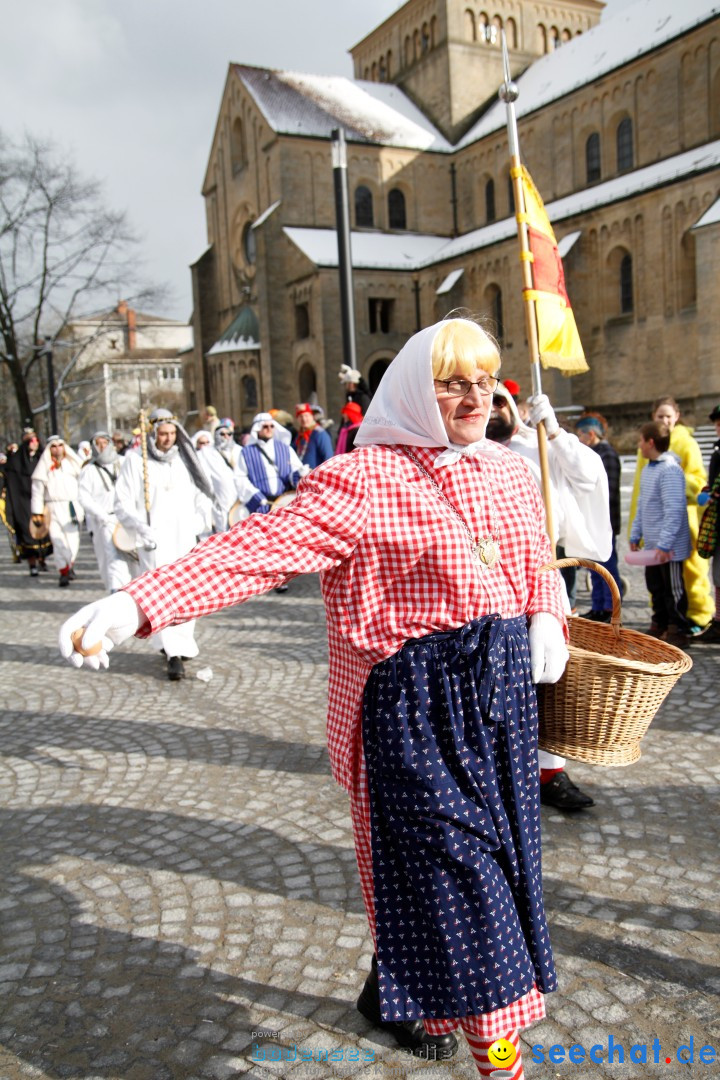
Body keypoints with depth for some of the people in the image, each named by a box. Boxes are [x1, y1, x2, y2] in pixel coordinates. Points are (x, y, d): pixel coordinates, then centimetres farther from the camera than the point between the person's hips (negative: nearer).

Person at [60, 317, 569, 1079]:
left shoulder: (511, 473, 10)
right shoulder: (364, 479, -12)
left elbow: (539, 564, 23)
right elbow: (265, 546, -23)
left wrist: (547, 621, 1)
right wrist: (139, 604, -34)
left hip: (505, 689, 7)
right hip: (417, 696, -7)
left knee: (500, 845, 16)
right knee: (446, 852, -1)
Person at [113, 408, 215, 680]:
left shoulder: (184, 458, 11)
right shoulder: (135, 461, 0)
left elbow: (202, 494, 21)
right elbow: (122, 503, 0)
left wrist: (197, 523, 5)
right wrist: (142, 528, -14)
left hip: (184, 538, 4)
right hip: (154, 541, -4)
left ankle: (181, 644, 22)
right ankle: (175, 653, -13)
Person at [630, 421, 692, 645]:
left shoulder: (670, 469, -19)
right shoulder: (648, 469, 11)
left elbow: (674, 510, -24)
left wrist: (665, 544, -25)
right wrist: (635, 535, 18)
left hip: (669, 548, -9)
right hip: (652, 545, 9)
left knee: (673, 590, 3)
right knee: (655, 587, 18)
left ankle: (678, 631, 15)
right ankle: (659, 626, 31)